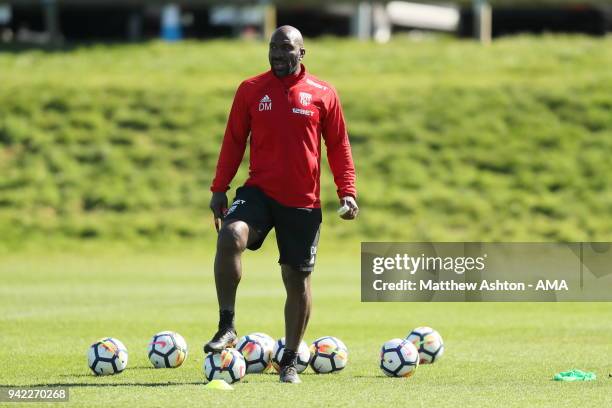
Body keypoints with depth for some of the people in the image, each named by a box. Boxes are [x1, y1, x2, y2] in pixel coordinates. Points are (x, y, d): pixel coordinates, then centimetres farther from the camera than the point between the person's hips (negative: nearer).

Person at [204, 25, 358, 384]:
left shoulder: (323, 95, 2)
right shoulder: (251, 90, 4)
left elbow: (338, 146, 7)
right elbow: (234, 141, 8)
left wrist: (347, 192, -2)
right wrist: (219, 189, 4)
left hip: (303, 202, 0)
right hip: (259, 191, 0)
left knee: (298, 279, 5)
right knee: (230, 237, -29)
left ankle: (290, 361, 19)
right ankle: (227, 327, -19)